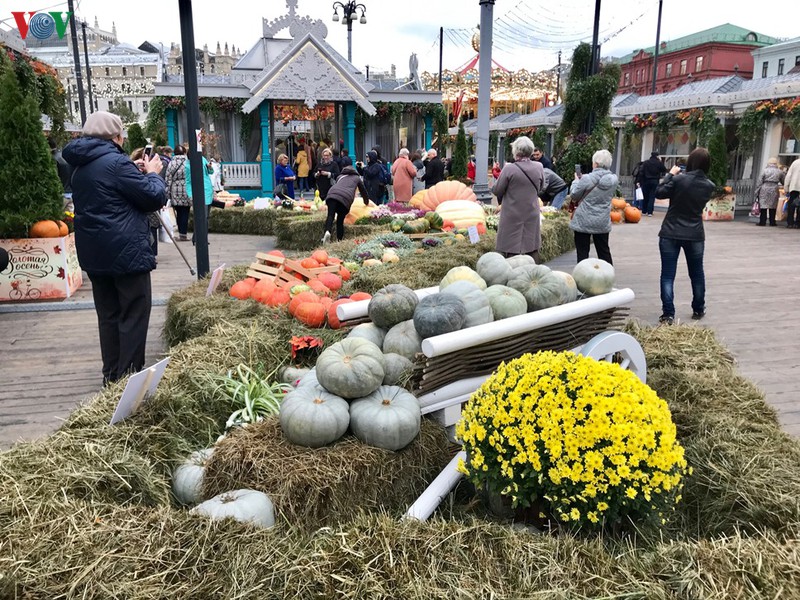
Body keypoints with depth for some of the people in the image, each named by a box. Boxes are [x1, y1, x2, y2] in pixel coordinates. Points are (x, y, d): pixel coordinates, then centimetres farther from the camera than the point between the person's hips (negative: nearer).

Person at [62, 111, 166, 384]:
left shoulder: (81, 167, 13)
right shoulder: (116, 162, -14)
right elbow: (154, 197, -12)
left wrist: (138, 172, 15)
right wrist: (153, 174, 5)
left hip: (94, 253, 9)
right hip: (126, 252, -9)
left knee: (108, 315, 14)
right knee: (134, 315, -1)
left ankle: (112, 374, 22)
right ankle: (129, 376, 3)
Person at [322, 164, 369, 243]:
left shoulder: (340, 176, 40)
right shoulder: (357, 178, 34)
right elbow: (364, 191, 42)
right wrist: (366, 202, 61)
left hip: (332, 194, 1)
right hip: (346, 197, -1)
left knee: (330, 215, -12)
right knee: (340, 219, 7)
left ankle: (327, 231, -39)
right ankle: (339, 239, 0)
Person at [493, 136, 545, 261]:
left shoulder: (509, 169, -17)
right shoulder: (539, 167, -2)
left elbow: (497, 191, -9)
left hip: (512, 215, -4)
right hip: (532, 214, 4)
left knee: (511, 251, 2)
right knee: (532, 250, 13)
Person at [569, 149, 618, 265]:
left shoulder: (587, 179, -18)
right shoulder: (613, 179, -2)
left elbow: (574, 195, -8)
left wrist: (576, 180, 9)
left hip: (584, 222, -5)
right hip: (603, 222, 5)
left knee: (582, 252, 4)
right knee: (604, 251, 16)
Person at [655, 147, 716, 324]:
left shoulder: (679, 179, -15)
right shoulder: (709, 185, -2)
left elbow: (659, 193, -4)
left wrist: (671, 174, 7)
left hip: (670, 233, -3)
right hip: (695, 235, 3)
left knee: (668, 275, 1)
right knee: (697, 273, 19)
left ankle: (668, 314, -4)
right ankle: (698, 310, 32)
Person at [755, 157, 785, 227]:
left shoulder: (765, 170, 1)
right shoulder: (780, 172, 7)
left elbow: (760, 182, -2)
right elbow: (784, 181, 13)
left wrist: (757, 191, 2)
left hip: (765, 189, -2)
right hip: (774, 190, 2)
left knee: (763, 205, 1)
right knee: (773, 206, 9)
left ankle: (762, 222, -1)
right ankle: (772, 222, 11)